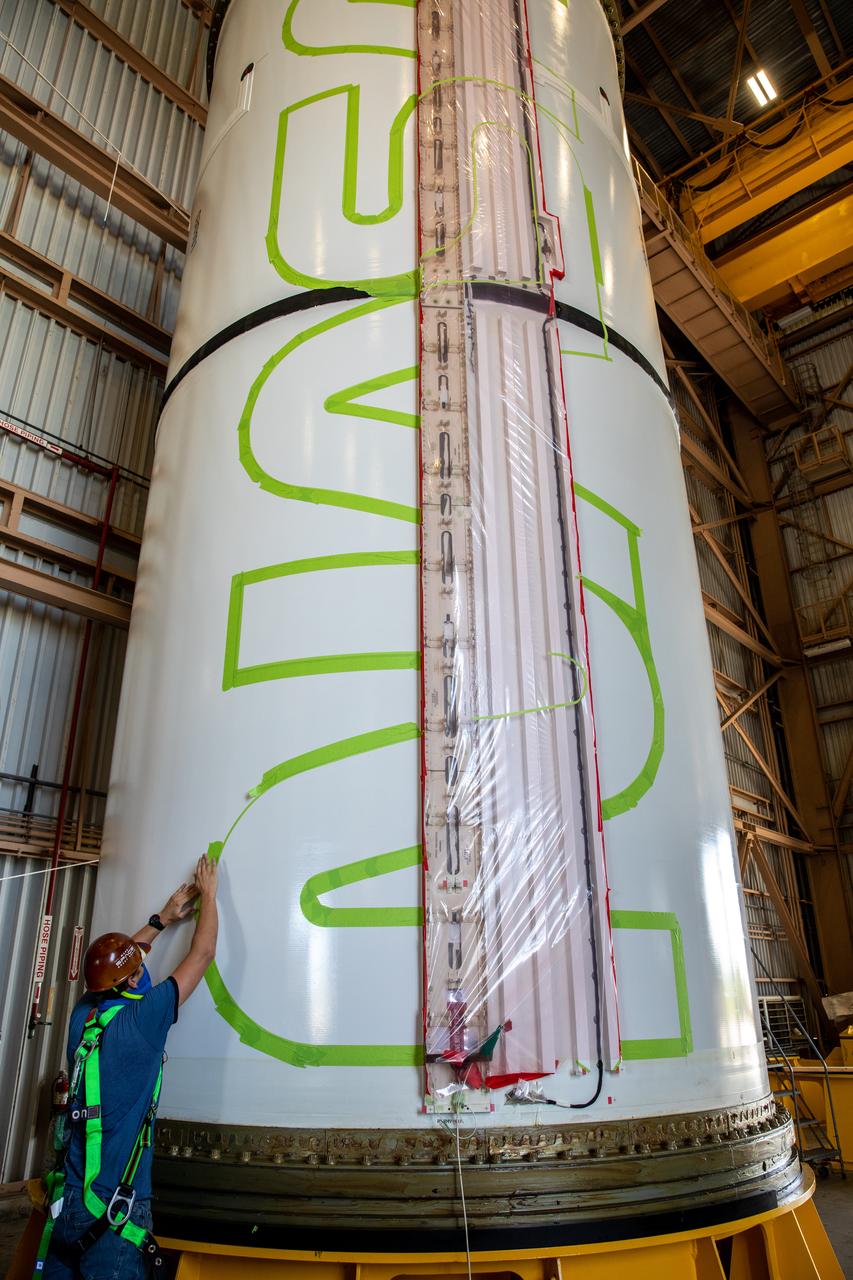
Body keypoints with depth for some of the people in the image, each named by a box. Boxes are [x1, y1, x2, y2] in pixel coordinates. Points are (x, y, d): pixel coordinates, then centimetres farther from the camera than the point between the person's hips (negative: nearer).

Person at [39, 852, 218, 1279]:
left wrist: (162, 920, 28)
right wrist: (208, 894, 6)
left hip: (66, 1200, 7)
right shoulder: (140, 1019, -15)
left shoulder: (82, 1015, 1)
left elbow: (111, 961, 22)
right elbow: (202, 953, -8)